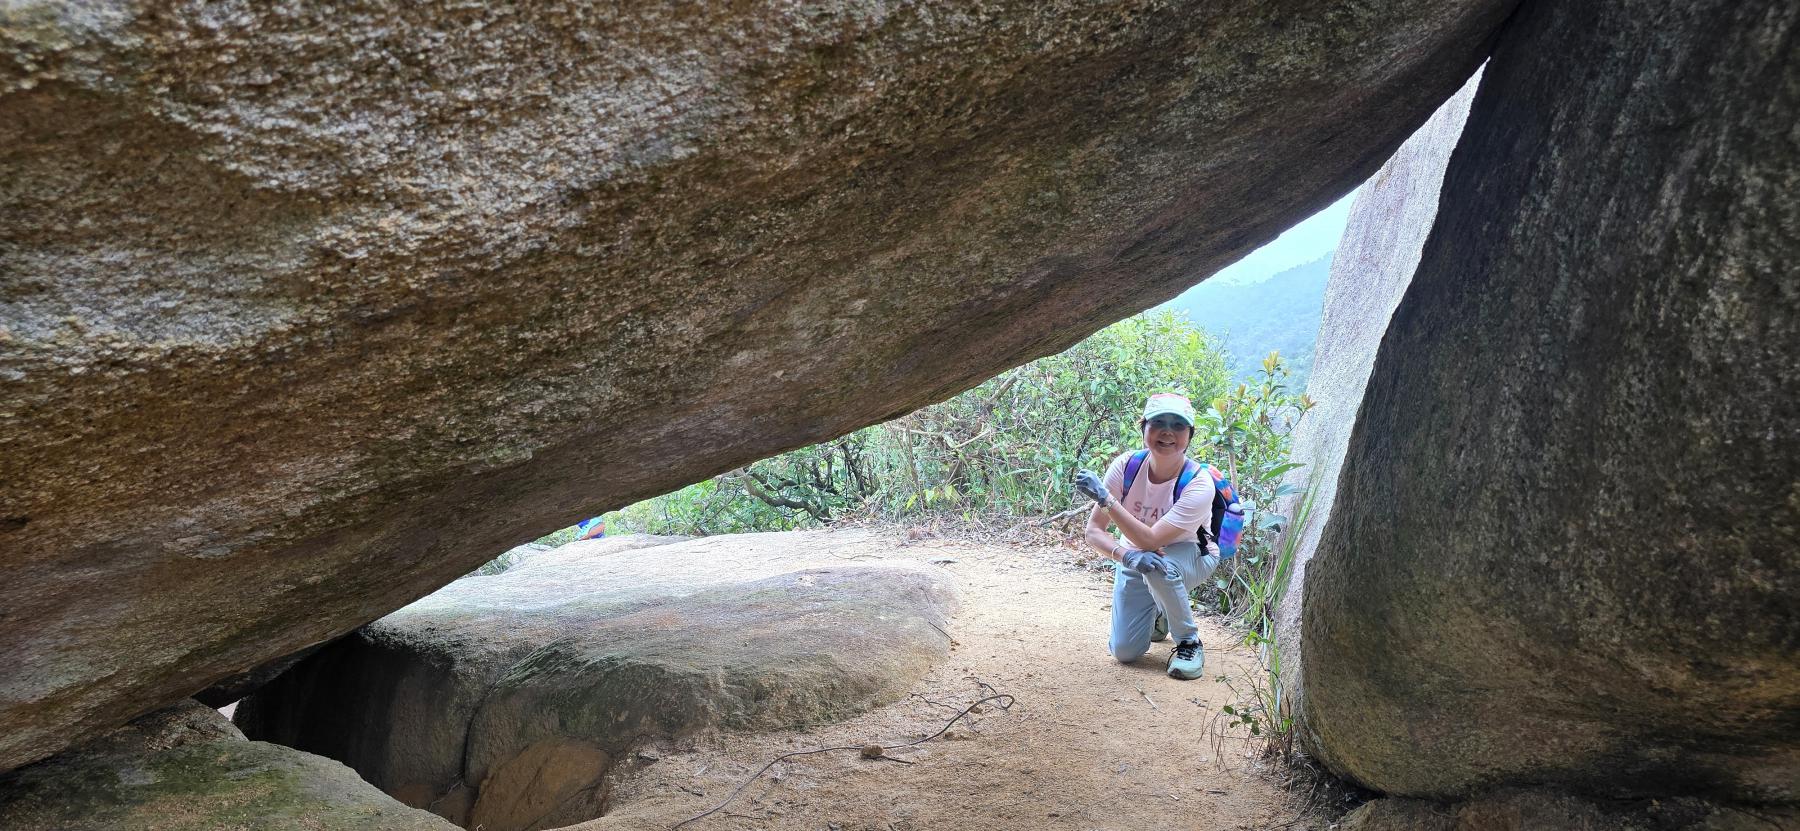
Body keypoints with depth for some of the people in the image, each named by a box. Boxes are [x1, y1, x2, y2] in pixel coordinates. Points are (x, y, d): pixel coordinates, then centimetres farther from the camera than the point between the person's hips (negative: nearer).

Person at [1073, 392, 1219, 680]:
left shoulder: (1198, 485, -29)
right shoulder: (1126, 466, -21)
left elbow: (1150, 540, -36)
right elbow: (1094, 530, -20)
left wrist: (1105, 497, -43)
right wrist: (1125, 555, -40)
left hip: (1190, 557, -3)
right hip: (1134, 557, 3)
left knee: (1159, 566, -39)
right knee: (1124, 652, -4)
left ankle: (1189, 641, -14)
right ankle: (1158, 614, 31)